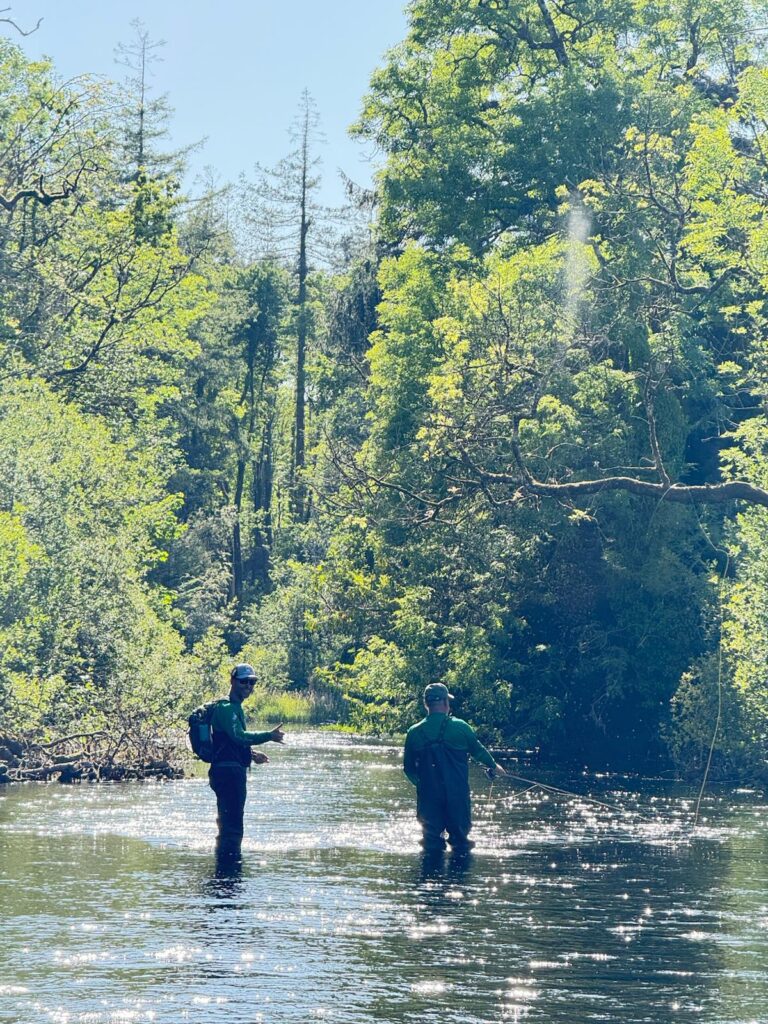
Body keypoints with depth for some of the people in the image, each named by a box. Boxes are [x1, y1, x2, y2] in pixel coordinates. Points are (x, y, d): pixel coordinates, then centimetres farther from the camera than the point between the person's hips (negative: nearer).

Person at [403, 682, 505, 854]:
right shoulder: (460, 727, -7)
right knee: (460, 837, 13)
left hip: (428, 797, 1)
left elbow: (408, 768, 7)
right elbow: (479, 751, 9)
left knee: (431, 839, 12)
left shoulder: (414, 733, -2)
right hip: (457, 796, -1)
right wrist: (494, 766, 30)